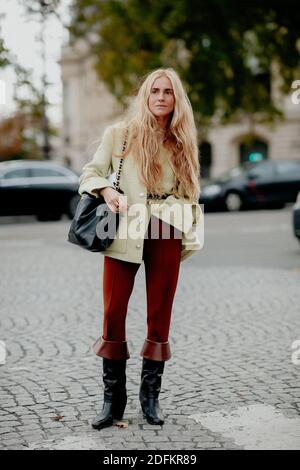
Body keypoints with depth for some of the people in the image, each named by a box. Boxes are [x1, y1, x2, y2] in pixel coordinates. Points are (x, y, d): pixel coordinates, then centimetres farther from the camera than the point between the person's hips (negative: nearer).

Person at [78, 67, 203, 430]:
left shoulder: (183, 141, 12)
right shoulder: (119, 133, 4)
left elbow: (190, 193, 16)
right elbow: (90, 173, 6)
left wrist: (190, 235, 6)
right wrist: (106, 190, -16)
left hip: (166, 235, 2)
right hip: (126, 232, -2)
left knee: (160, 315, 4)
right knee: (113, 313, -4)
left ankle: (150, 394, 17)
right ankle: (113, 397, 9)